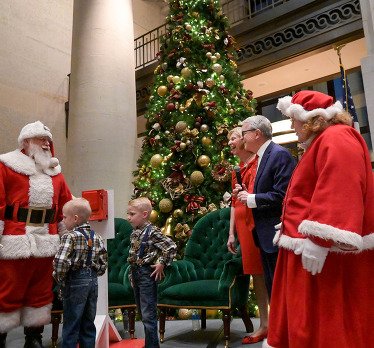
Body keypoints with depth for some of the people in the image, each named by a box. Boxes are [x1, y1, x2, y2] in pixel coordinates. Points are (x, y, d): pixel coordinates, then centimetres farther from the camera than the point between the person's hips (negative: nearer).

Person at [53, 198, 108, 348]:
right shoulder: (96, 236, 5)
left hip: (76, 282, -6)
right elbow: (104, 261, 8)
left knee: (71, 326, 7)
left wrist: (60, 279, -10)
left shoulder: (70, 236, -15)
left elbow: (61, 262, -25)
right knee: (88, 323, 17)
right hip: (93, 281, 6)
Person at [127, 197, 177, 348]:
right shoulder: (134, 233, 10)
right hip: (136, 274, 9)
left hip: (147, 275, -9)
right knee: (141, 312, 18)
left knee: (148, 314, -3)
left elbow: (171, 247, -19)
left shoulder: (152, 231, -15)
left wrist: (162, 264, -16)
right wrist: (131, 275, 17)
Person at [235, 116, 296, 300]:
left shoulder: (280, 154, -14)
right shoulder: (261, 157, 16)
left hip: (277, 236, -10)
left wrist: (251, 199, -15)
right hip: (266, 237, 10)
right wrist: (246, 193, 4)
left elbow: (281, 195, -22)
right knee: (272, 287, 18)